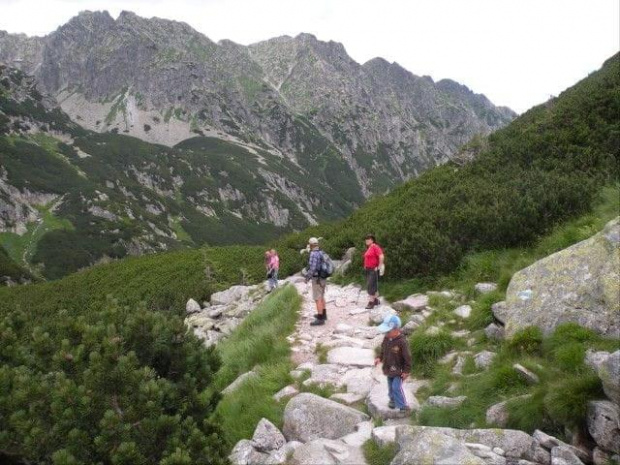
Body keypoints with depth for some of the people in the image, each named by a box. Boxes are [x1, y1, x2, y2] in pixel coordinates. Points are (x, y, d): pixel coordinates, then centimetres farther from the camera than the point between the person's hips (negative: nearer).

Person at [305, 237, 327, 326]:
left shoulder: (313, 254, -20)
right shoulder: (321, 253, 9)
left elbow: (312, 268, -25)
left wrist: (307, 277, -12)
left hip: (317, 279, -10)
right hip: (323, 278, 10)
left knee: (317, 299, -7)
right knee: (321, 297, 22)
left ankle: (320, 319, -7)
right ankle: (323, 314, 34)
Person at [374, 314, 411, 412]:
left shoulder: (402, 342, -27)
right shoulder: (386, 338, -7)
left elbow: (407, 357, -19)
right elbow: (383, 350, 11)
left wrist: (406, 371, -16)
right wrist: (379, 358, -5)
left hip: (398, 370, -7)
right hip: (389, 369, 7)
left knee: (396, 387, -10)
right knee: (390, 387, 21)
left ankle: (403, 406, 6)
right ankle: (392, 399, 44)